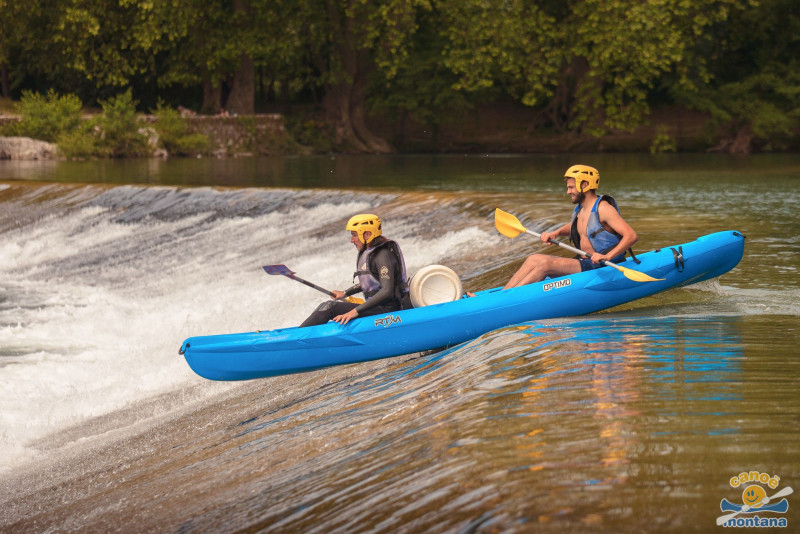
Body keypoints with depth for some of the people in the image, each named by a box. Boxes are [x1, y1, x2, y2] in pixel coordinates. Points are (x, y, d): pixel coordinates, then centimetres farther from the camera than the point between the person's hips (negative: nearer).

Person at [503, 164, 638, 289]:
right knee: (534, 259, -2)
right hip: (584, 264, 9)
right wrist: (556, 233, 15)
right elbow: (573, 226, 36)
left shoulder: (603, 208, -15)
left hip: (600, 268, -9)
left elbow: (632, 236, -22)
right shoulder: (580, 208, 13)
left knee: (546, 264, -23)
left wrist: (608, 256, -33)